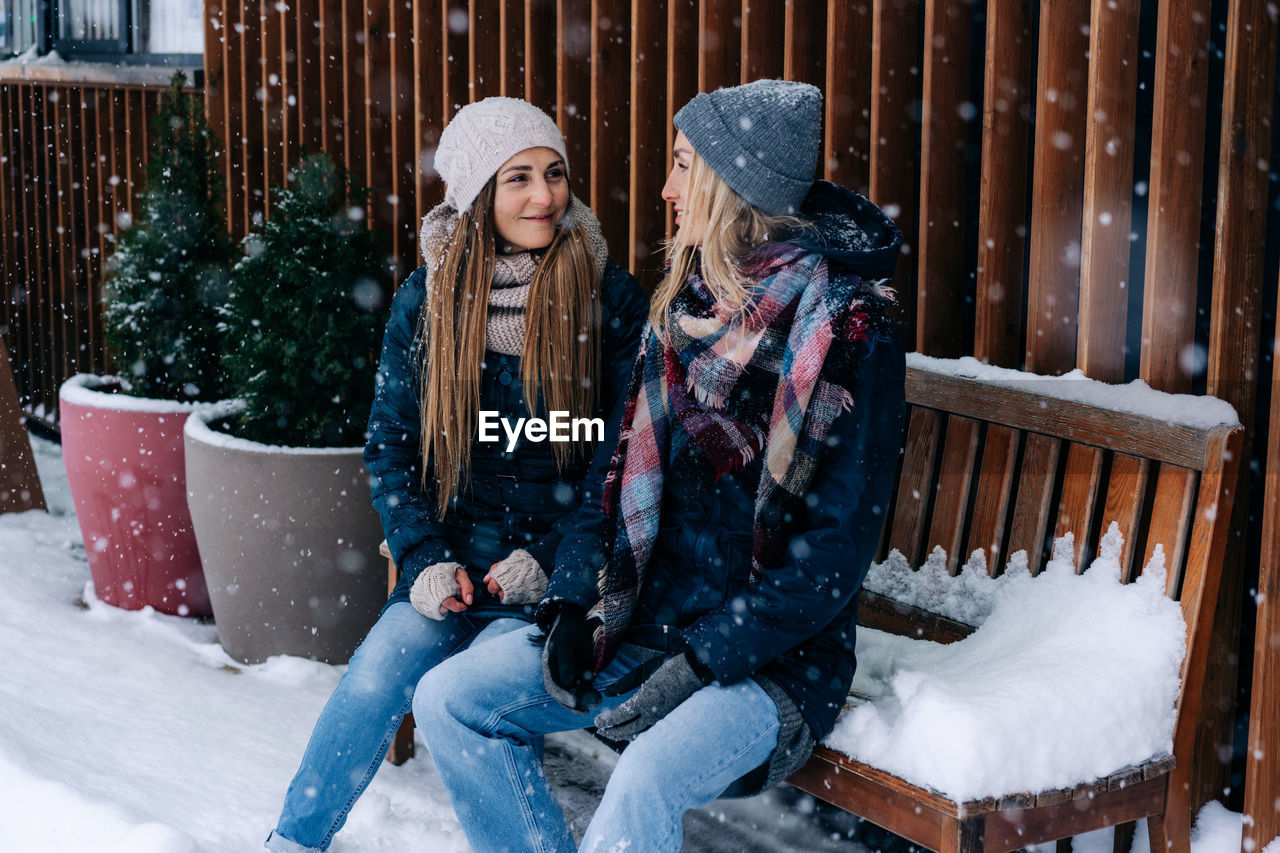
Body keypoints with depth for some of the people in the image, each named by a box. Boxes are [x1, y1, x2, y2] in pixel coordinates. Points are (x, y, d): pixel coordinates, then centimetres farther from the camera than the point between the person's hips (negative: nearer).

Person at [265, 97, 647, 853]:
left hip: (559, 569, -2)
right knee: (383, 666, -22)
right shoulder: (426, 298, 5)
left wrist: (550, 556, -9)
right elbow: (390, 444, 8)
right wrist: (424, 558, -5)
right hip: (454, 557, 2)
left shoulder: (609, 296, -3)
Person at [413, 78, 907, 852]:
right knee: (448, 698, -2)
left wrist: (700, 664, -20)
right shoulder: (684, 302, 8)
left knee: (644, 786, -33)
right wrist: (575, 598, 0)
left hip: (773, 654, -7)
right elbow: (621, 463, 14)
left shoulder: (850, 332, -13)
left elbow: (836, 552, -16)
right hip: (642, 622, 7)